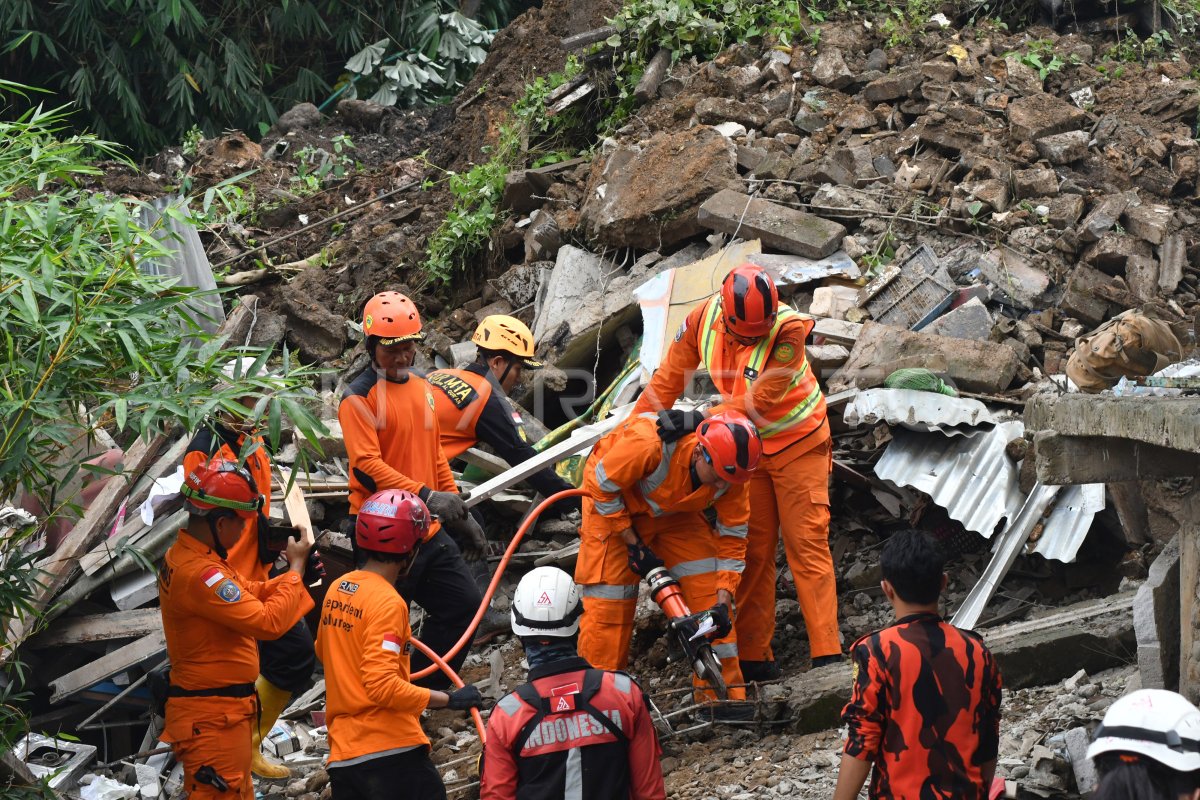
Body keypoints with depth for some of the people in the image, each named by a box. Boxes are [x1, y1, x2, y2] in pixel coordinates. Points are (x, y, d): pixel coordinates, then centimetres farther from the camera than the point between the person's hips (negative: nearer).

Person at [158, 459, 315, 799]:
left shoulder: (182, 556, 8)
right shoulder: (199, 573, -25)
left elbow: (247, 594, 16)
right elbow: (268, 622, -24)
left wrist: (293, 573, 2)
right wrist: (296, 568, -11)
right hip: (212, 719, -11)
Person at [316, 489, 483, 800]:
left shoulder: (336, 591, 10)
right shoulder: (387, 603, -14)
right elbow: (383, 687, -21)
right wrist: (448, 700, -16)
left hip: (342, 755, 8)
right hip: (392, 750, -8)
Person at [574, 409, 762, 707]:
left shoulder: (730, 473, -24)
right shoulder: (649, 444, -40)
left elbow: (732, 539, -13)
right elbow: (602, 487, -25)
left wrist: (722, 603, -20)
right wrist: (633, 543, -20)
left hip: (674, 513, 4)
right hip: (613, 504, -4)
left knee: (709, 592, -7)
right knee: (607, 603, -10)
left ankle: (726, 697, -1)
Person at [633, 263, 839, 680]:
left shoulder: (789, 331, -29)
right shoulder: (702, 319, -16)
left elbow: (758, 402, -31)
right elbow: (668, 377, -4)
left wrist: (699, 420, -36)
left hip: (797, 442, -4)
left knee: (807, 544, -8)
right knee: (752, 550, 6)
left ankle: (827, 654, -12)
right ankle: (754, 657, 10)